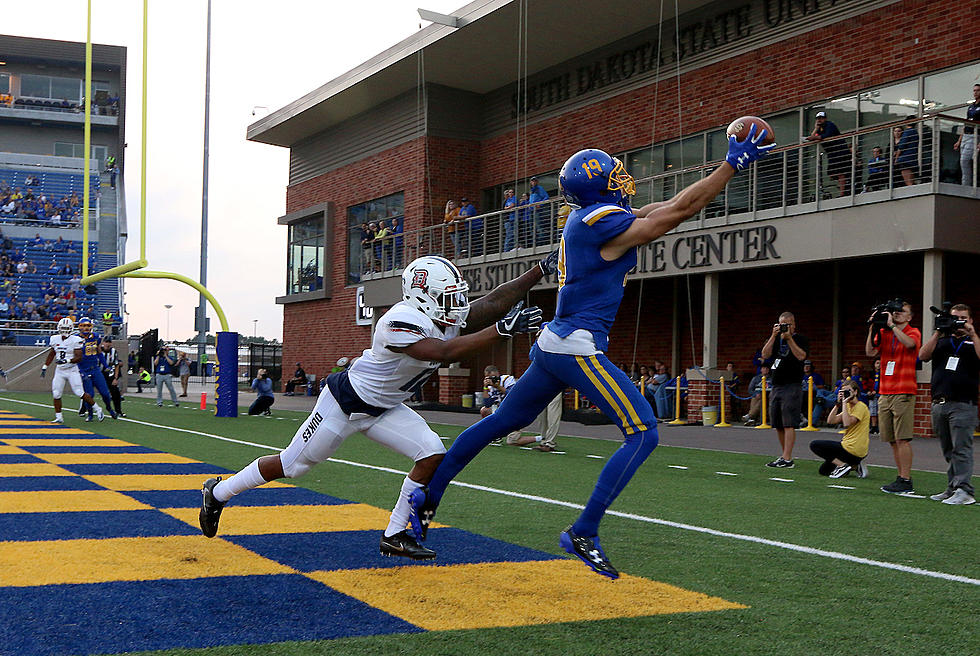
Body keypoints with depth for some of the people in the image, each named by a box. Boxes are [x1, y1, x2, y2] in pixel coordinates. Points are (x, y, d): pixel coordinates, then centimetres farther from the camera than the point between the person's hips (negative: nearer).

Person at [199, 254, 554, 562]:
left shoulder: (446, 320, -7)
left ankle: (394, 536, 3)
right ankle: (219, 492, 28)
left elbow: (495, 301, -10)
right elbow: (446, 352, -44)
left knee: (433, 454, -8)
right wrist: (502, 329, -46)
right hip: (344, 403, -8)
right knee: (290, 465, 5)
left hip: (383, 409, 8)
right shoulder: (400, 323, -33)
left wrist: (541, 270, -18)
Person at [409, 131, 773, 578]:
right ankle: (583, 534, -10)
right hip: (578, 348, -10)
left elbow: (664, 207, 23)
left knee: (503, 422, 21)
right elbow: (680, 212, -12)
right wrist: (733, 164, -6)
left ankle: (428, 495, 29)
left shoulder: (585, 216, 13)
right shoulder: (604, 222, -14)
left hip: (553, 344, 10)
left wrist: (725, 168, 22)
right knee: (643, 434, -9)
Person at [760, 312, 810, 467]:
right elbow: (765, 354, 1)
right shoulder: (775, 339, 16)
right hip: (776, 386, 6)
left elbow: (801, 356, -16)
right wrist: (774, 336, -7)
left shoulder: (800, 339, 2)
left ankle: (787, 459, -14)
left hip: (792, 386, -6)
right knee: (778, 425, 9)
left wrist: (789, 338, -15)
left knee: (788, 424, -11)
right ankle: (785, 455, 20)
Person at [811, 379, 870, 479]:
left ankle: (842, 465, -11)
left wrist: (844, 403, -21)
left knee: (814, 445, -6)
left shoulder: (861, 406, -13)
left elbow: (847, 424, -27)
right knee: (823, 470, 18)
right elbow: (830, 421, 6)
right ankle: (855, 466, 9)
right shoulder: (849, 406, 16)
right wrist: (838, 403, -1)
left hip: (852, 450, -10)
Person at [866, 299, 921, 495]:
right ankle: (902, 477, 15)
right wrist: (872, 328, -4)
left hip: (903, 393, -6)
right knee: (892, 440, 7)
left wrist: (892, 325, -16)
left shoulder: (913, 332, 2)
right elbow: (870, 352, 2)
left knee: (902, 439, -9)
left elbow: (909, 343, -21)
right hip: (884, 393, 6)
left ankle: (905, 481, -8)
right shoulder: (883, 333, 15)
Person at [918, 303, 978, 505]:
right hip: (939, 403, 5)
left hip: (963, 405, -5)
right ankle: (952, 489, 15)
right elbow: (923, 356, 2)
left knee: (962, 449, -10)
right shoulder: (942, 341, 18)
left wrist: (972, 335, -13)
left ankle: (964, 491, -13)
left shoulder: (973, 342, 8)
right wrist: (938, 333, -3)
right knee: (948, 451, 10)